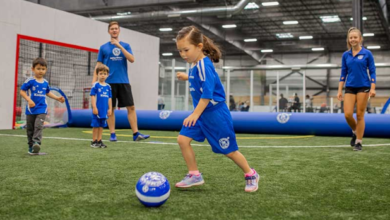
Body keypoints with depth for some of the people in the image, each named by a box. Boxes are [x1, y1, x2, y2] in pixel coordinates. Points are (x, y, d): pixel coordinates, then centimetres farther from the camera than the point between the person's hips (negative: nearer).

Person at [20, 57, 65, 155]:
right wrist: (29, 100, -22)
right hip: (31, 109, -1)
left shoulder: (45, 82, 7)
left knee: (38, 126, -18)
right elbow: (22, 91, -8)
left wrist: (57, 98, 16)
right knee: (30, 129, 9)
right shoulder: (30, 81, -8)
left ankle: (36, 142, -30)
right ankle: (31, 147, 21)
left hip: (42, 109, 2)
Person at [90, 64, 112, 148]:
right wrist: (94, 107, -13)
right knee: (95, 125, 2)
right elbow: (92, 96, -9)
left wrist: (110, 109, 11)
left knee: (101, 125, 10)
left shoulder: (108, 86, 9)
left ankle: (99, 141, 18)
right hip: (97, 110, -5)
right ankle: (94, 141, 11)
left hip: (104, 110, 5)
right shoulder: (95, 85, -6)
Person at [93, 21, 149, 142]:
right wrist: (94, 81, -3)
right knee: (110, 108, 1)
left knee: (131, 107, -4)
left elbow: (132, 59, -6)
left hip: (123, 82, 1)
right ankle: (112, 134, 9)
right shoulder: (103, 47, 8)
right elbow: (98, 66, 8)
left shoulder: (125, 45, 11)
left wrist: (120, 46, -13)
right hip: (109, 82, -1)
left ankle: (136, 134, -3)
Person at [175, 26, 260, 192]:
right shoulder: (195, 65, 6)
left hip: (215, 113, -9)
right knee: (183, 139, -4)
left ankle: (251, 175, 25)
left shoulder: (204, 65, -22)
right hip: (201, 113, 9)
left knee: (228, 150, 3)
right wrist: (187, 78, 22)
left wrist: (195, 114, -27)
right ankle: (194, 175, 8)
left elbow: (207, 94, -27)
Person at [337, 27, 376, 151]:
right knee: (347, 114, -7)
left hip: (363, 87, -3)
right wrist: (340, 90, 4)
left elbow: (372, 72, -1)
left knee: (360, 115, -2)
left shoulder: (367, 54, -1)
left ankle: (359, 142, 8)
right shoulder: (345, 55, 8)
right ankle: (355, 132, 22)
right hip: (350, 88, 3)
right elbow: (343, 74, 10)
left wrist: (372, 88, -12)